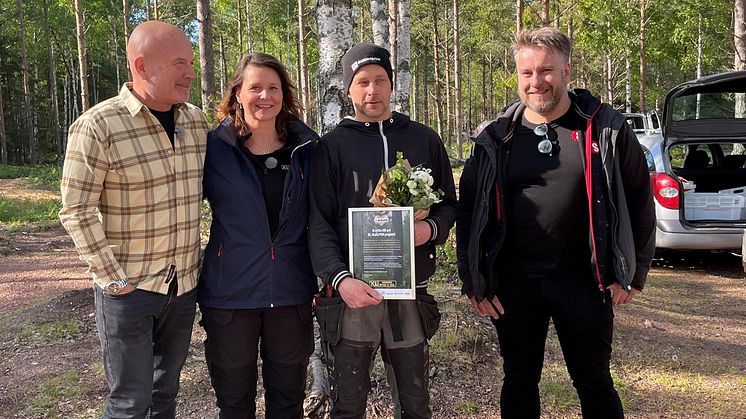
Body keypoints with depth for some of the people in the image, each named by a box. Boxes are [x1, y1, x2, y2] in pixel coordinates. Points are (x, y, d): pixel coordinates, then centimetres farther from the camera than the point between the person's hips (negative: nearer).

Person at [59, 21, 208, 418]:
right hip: (129, 288, -5)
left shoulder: (197, 122, 3)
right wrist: (113, 279, -15)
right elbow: (76, 211, -13)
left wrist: (197, 256, 9)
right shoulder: (97, 126, -15)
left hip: (184, 283, 5)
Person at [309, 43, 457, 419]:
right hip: (353, 290, -1)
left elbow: (448, 202, 13)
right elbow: (319, 223, -5)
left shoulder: (424, 140, 9)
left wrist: (431, 229, -9)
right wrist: (340, 279, -19)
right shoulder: (332, 145, 1)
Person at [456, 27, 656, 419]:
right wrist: (474, 281, 0)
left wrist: (632, 274, 1)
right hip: (515, 283, 2)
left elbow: (639, 202, 2)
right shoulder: (495, 138, 0)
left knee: (595, 384, 13)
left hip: (584, 281, -1)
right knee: (519, 383, 16)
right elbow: (469, 212, 4)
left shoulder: (605, 129, -3)